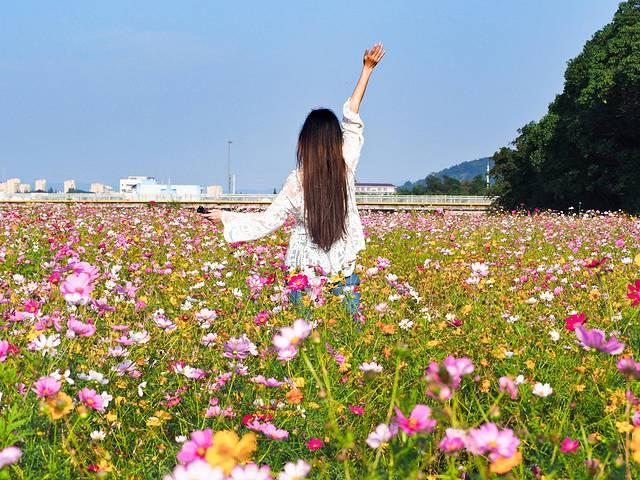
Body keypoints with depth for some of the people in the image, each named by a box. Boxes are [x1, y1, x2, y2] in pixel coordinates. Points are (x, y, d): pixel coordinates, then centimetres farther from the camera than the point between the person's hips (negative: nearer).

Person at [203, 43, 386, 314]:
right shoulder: (346, 167, -6)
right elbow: (352, 118, 4)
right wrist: (367, 70, 12)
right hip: (344, 275, 1)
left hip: (305, 273, -1)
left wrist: (224, 217, 11)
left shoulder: (297, 182, -9)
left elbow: (267, 221, -2)